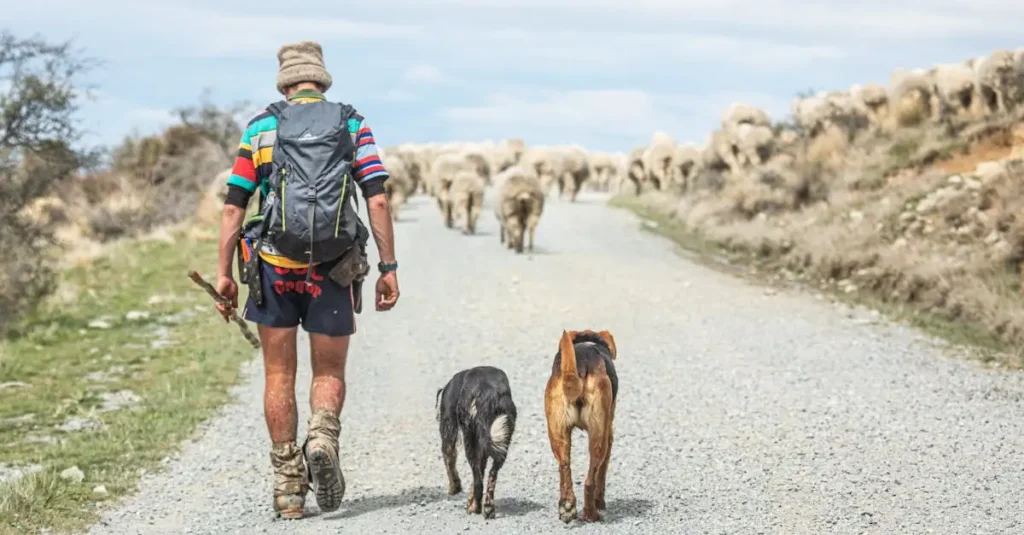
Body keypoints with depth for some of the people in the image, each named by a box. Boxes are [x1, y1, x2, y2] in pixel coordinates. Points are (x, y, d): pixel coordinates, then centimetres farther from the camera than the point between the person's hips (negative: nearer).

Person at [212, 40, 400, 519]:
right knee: (329, 373, 12)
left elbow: (234, 206, 1)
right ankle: (323, 438, -18)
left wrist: (224, 272, 4)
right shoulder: (352, 124, 5)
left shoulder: (260, 127, 6)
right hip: (331, 266, 0)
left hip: (274, 264, 0)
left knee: (279, 376, 10)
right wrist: (388, 268, -1)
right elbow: (377, 199, -4)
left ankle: (287, 484, 8)